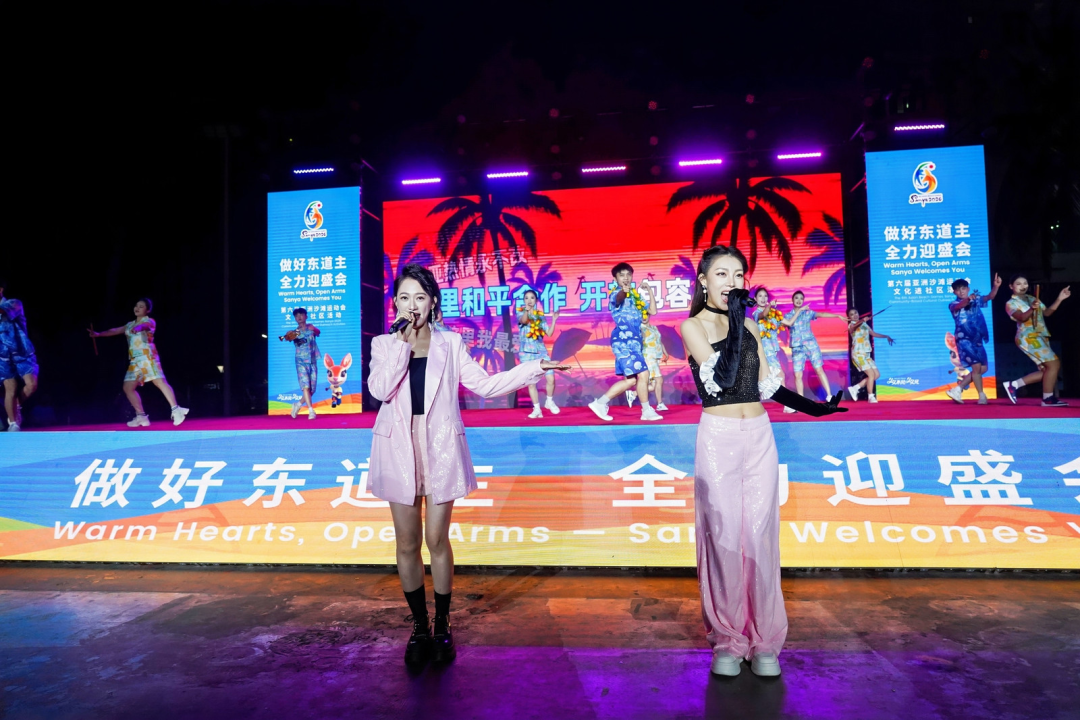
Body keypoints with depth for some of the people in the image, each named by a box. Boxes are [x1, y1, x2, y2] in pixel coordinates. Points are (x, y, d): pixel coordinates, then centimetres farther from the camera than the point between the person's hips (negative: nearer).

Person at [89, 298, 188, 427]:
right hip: (135, 361, 8)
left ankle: (175, 410, -26)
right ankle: (141, 417, 9)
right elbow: (115, 331, 29)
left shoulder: (149, 321, 0)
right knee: (128, 388, 3)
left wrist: (139, 327, -46)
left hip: (147, 357, -8)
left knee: (160, 381, -21)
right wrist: (98, 334, 21)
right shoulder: (130, 324, 22)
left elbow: (145, 325, -23)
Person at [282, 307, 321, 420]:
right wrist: (288, 338, -40)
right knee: (305, 386, -18)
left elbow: (318, 332, -11)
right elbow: (290, 337, -16)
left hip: (312, 362, 2)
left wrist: (314, 330, -33)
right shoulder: (295, 332, 3)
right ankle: (311, 411, -20)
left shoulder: (310, 327, 6)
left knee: (312, 390, 5)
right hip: (301, 361, -2)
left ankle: (298, 404, 28)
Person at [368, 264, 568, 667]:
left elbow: (485, 385, 0)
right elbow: (379, 390, -11)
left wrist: (534, 368, -5)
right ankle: (419, 627, 23)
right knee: (407, 544, 7)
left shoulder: (450, 344, 4)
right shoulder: (384, 345, 5)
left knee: (437, 541, 3)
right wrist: (402, 344, -14)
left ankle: (442, 627, 20)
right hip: (399, 449, 1)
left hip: (440, 448, -1)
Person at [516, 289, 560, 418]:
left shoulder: (540, 315, 9)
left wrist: (554, 320, -6)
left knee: (551, 378, -7)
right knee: (531, 382, -1)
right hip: (527, 352, -2)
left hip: (541, 350, 2)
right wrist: (526, 310, -44)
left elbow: (549, 333, 6)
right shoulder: (521, 313, -1)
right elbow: (523, 320, -26)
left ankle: (549, 402, 17)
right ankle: (537, 409, 10)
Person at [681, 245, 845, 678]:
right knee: (724, 536, 0)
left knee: (760, 536, 3)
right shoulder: (693, 326, -2)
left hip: (760, 436, 4)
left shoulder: (748, 326, 13)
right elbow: (721, 378, -17)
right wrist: (735, 319, -15)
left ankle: (764, 641, 14)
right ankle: (727, 640, 14)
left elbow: (767, 384, 16)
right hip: (719, 438, -4)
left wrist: (815, 407, 11)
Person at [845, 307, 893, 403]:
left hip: (867, 355, 8)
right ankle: (871, 397, -1)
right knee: (871, 374, -14)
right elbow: (854, 327, -32)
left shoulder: (864, 324, 16)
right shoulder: (851, 325, -7)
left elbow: (873, 333, 28)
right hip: (858, 354, -8)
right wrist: (862, 320, -50)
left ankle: (855, 388, 9)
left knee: (877, 374, 6)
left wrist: (886, 336, 22)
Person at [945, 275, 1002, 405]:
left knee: (983, 368, 8)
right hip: (964, 339, -6)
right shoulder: (953, 304, -4)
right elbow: (959, 306, -27)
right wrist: (968, 299, -50)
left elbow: (989, 297, -8)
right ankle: (982, 396, -1)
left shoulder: (976, 300, 9)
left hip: (977, 339, 6)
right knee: (976, 366, -13)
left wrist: (996, 286, -29)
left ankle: (957, 390, 13)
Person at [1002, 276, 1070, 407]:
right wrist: (1032, 308, -42)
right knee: (1054, 364, -15)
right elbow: (1022, 317, -22)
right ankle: (1048, 399, -8)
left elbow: (1047, 312, 16)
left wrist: (1059, 300, 4)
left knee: (1046, 369, 7)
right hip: (1029, 338, -9)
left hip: (1041, 337, 9)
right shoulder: (1011, 303, -6)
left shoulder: (1032, 299, 19)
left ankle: (1013, 385, 9)